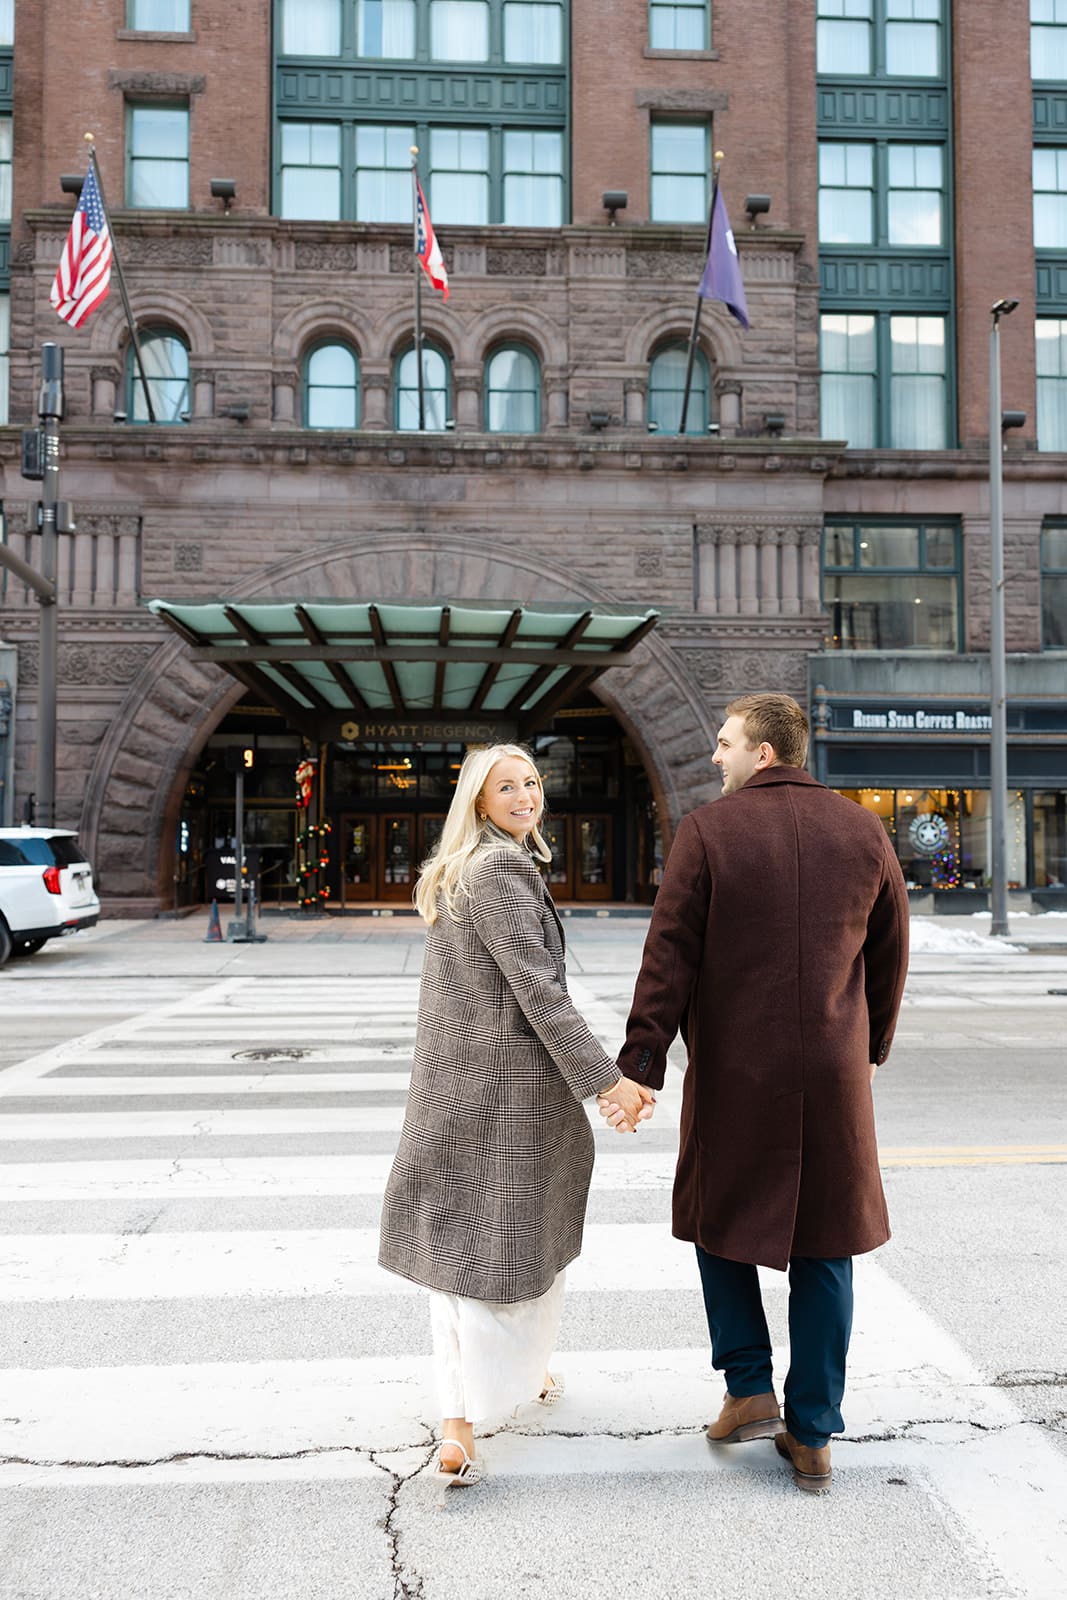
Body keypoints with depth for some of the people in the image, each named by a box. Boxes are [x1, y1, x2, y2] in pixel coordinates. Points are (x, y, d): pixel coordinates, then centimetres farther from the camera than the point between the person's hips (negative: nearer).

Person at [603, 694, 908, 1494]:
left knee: (720, 1217, 20)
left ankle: (750, 1389, 19)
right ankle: (812, 1436, 21)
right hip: (834, 1071, 3)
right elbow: (890, 954, 7)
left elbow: (669, 957, -12)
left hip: (733, 1071, -2)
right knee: (822, 1245, 14)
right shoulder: (863, 830, 2)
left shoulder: (708, 831, -8)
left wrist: (639, 1066, -9)